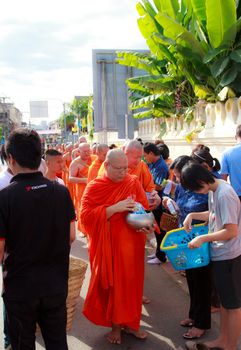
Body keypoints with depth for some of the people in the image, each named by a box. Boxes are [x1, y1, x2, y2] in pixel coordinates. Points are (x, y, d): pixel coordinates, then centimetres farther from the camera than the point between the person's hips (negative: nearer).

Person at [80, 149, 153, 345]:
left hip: (131, 244, 3)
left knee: (131, 282, 12)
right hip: (107, 246, -2)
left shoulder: (133, 183, 1)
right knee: (111, 284, 8)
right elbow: (85, 215, -16)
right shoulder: (94, 187, -7)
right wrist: (114, 208, -23)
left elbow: (144, 209, 5)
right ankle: (115, 325, 27)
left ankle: (129, 322, 31)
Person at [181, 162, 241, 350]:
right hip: (221, 254, 9)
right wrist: (192, 215, 4)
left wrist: (202, 238, -20)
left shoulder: (224, 195, -25)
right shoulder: (213, 190, 2)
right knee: (225, 301, 22)